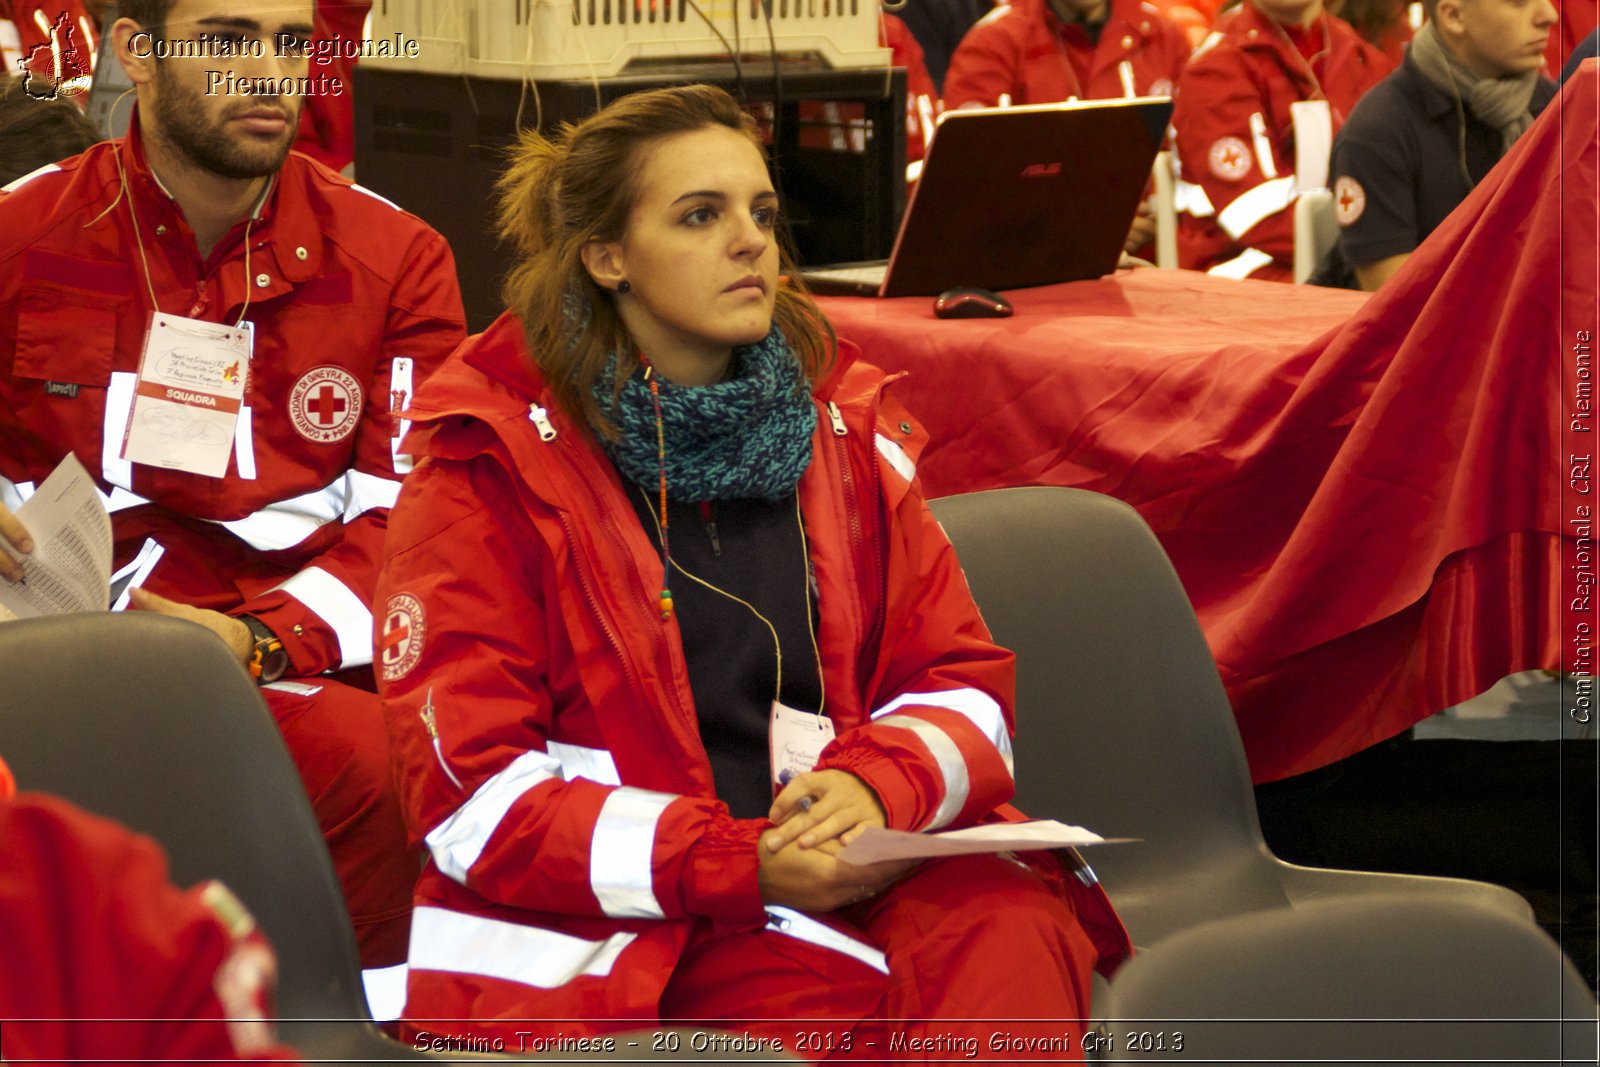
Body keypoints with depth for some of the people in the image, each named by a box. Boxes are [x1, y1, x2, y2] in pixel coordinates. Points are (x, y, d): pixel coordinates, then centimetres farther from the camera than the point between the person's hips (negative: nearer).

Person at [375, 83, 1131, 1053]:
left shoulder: (845, 428, 14)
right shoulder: (493, 465, 0)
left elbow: (963, 682, 13)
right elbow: (474, 793, -6)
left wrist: (879, 784, -11)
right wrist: (742, 864, -17)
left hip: (841, 870, 4)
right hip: (615, 923, -4)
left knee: (1014, 920, -30)